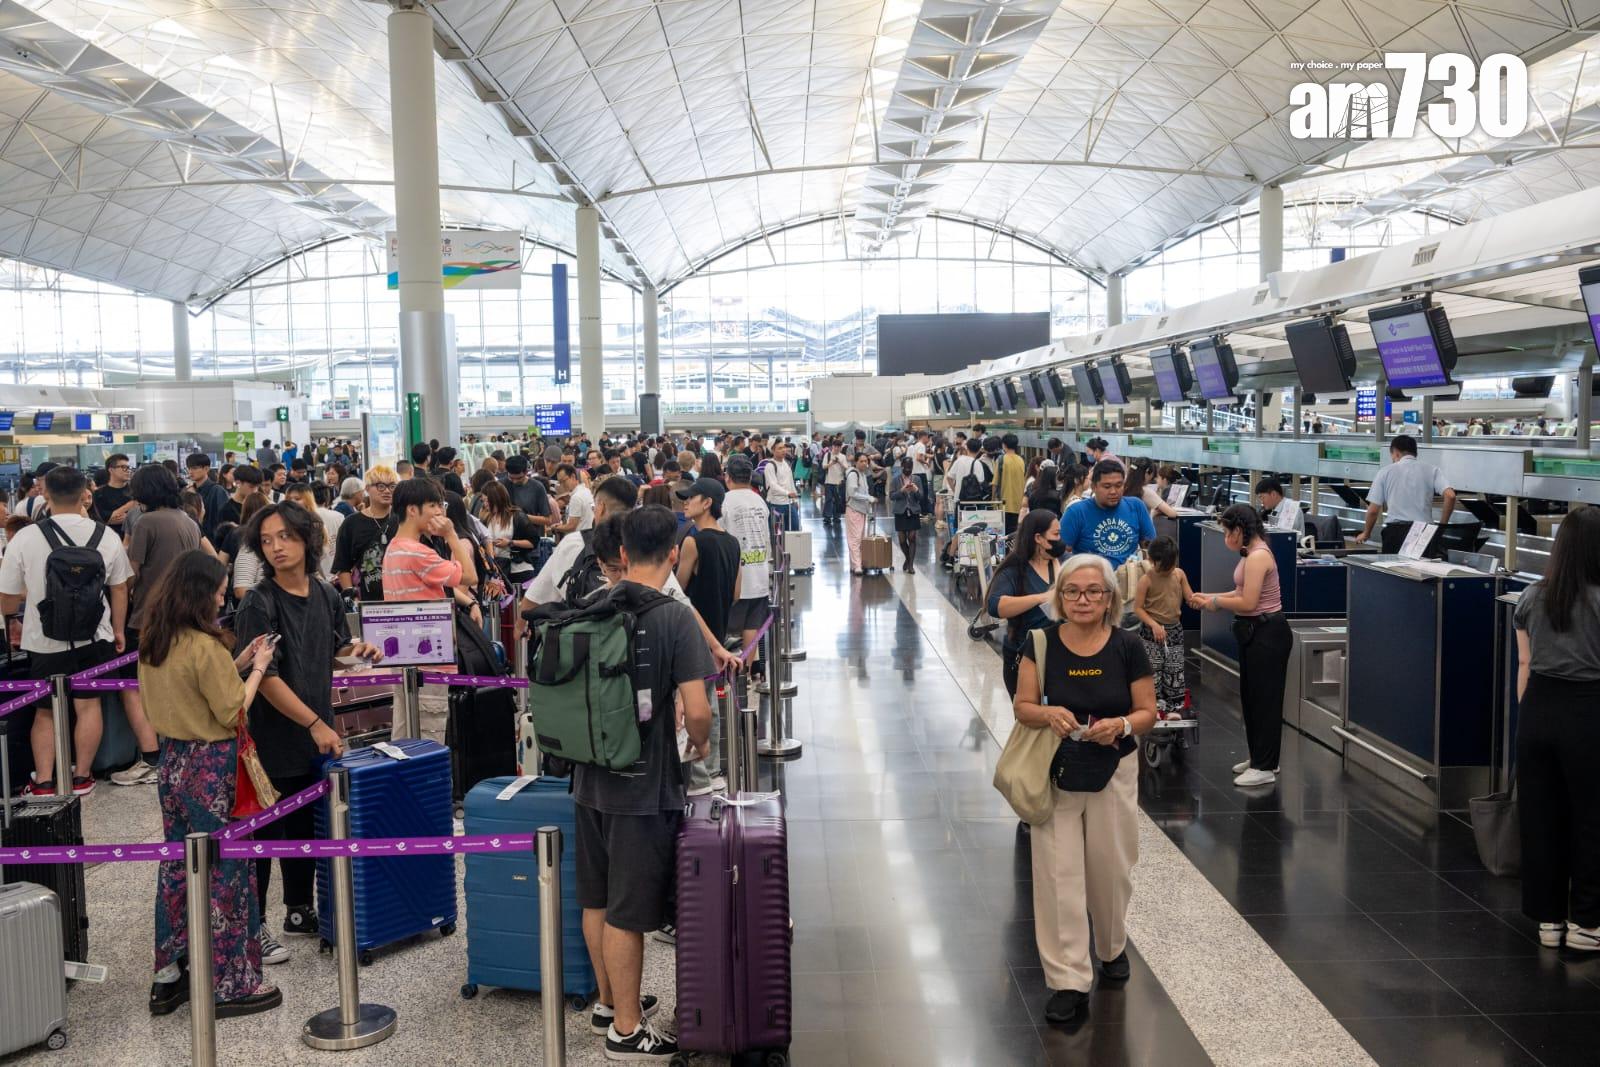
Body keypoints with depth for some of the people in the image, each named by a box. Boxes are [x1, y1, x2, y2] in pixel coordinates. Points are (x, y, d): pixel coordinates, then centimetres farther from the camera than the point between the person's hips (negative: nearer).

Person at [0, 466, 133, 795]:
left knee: (45, 710, 13)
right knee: (88, 704, 11)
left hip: (45, 641, -1)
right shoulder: (106, 536, -6)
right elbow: (120, 590, 3)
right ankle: (81, 777, 18)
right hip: (94, 637, 1)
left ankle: (43, 782, 10)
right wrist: (119, 630, 17)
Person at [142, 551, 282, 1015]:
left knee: (177, 866, 16)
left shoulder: (154, 643, 5)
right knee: (225, 871, 1)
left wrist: (237, 663, 9)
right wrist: (257, 667, -5)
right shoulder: (206, 647, -20)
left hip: (172, 762, 8)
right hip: (211, 768, -8)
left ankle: (170, 975, 24)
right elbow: (232, 712, -16)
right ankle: (229, 985, 9)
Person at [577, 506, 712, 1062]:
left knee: (597, 899, 19)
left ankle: (610, 999, 37)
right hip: (644, 785, -6)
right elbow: (696, 710, -22)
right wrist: (700, 744, -1)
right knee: (628, 911, 4)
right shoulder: (674, 618, -17)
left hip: (590, 776, 6)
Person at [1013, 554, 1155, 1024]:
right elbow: (1023, 706, -4)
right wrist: (1048, 713, -25)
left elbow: (1147, 712, -3)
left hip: (1113, 772, 0)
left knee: (1110, 868, 15)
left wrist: (1122, 724, -23)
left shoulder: (1127, 647, -8)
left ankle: (1112, 948, 43)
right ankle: (1068, 980, 8)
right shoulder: (1041, 643, -7)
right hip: (1054, 772, 0)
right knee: (1058, 872, -1)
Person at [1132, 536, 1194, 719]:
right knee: (1153, 670, -4)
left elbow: (1190, 598, 4)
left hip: (1174, 629, 4)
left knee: (1175, 670, 9)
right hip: (1151, 631, -4)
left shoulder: (1179, 574, 0)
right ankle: (1156, 707, 3)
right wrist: (1154, 625, -23)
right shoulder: (1146, 579, -13)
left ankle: (1174, 707, 17)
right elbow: (1137, 608, -13)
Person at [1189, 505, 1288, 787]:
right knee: (1251, 696, 18)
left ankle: (1265, 768, 7)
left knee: (1265, 698, -1)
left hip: (1268, 634, -11)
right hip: (1255, 632, 11)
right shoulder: (1251, 553, 11)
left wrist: (1215, 602, -11)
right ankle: (1258, 757, 30)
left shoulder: (1258, 556, -21)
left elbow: (1248, 602, -24)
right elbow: (1242, 593, 15)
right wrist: (1209, 597, 8)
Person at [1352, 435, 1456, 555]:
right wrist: (1442, 527, 4)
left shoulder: (1385, 472, 7)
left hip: (1395, 531, -1)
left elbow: (1373, 510, 6)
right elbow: (1450, 496, -7)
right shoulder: (1431, 470, 9)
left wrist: (1366, 534, 21)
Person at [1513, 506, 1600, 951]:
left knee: (1540, 815, 12)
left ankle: (1548, 918, 22)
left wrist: (1528, 716, 17)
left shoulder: (1531, 598, 2)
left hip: (1538, 709, 5)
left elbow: (1524, 666, 7)